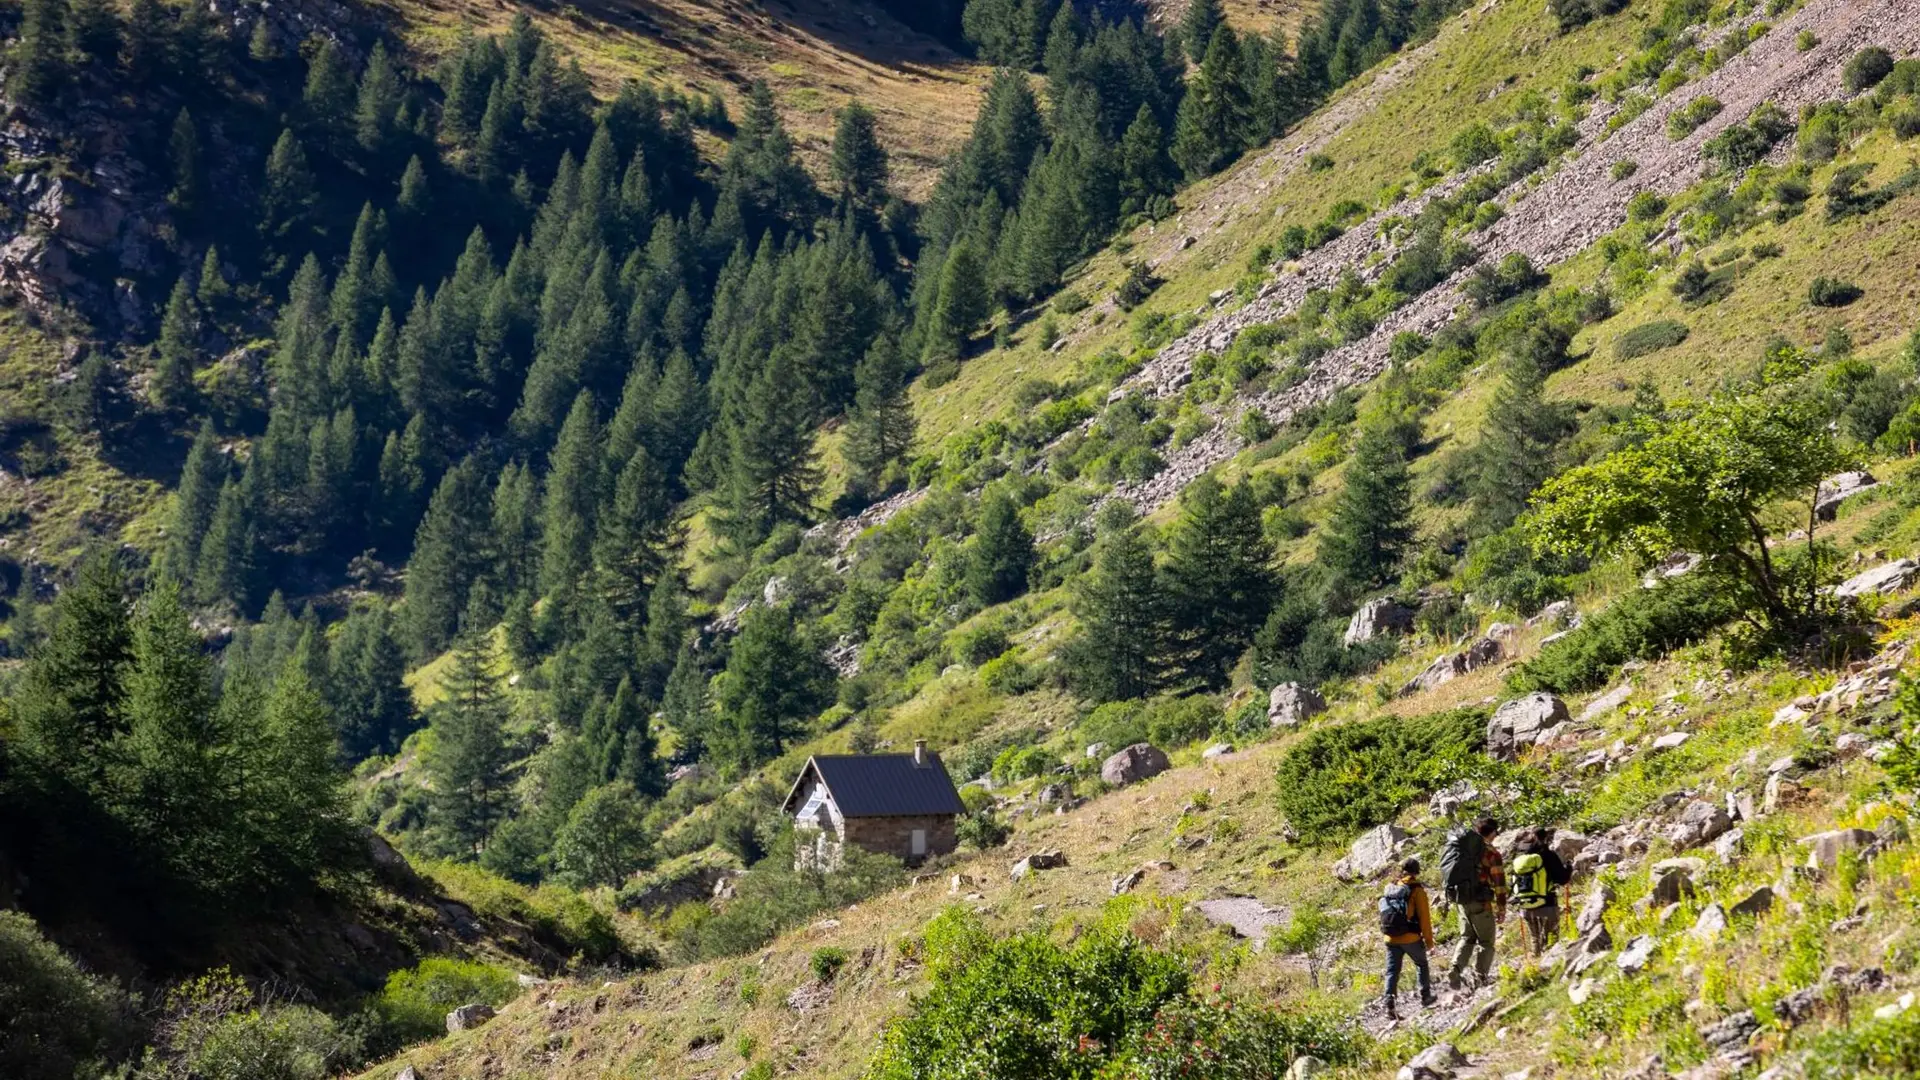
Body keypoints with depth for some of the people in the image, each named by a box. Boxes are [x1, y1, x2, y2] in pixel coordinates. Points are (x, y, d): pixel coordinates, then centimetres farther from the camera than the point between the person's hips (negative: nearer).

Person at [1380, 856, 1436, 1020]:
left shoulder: (1390, 889, 7)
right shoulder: (1417, 890, -9)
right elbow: (1424, 917, -9)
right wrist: (1429, 939, 0)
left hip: (1391, 939, 3)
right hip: (1410, 938, -3)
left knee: (1392, 971, 3)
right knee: (1422, 965, 21)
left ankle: (1389, 1004, -11)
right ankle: (1425, 996, 28)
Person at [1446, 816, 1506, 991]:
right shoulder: (1491, 853, -10)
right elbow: (1499, 883, -10)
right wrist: (1501, 909, -4)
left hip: (1463, 901, 6)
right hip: (1481, 903, -6)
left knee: (1467, 938, 16)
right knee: (1486, 942, 6)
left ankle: (1455, 969, -3)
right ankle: (1480, 976, -2)